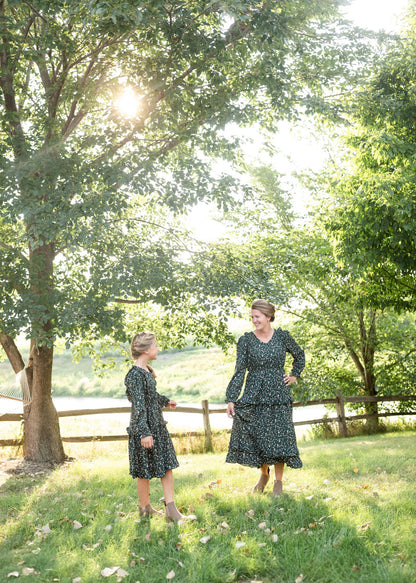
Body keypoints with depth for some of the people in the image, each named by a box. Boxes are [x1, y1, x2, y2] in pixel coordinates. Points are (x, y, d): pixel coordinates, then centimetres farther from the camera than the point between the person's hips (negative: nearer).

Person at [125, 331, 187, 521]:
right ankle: (145, 508, 22)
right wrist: (144, 433, -27)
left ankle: (171, 508, 11)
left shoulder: (147, 370, 8)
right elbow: (138, 406, -24)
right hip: (144, 428, -9)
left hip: (157, 425, 9)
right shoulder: (135, 375, -21)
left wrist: (165, 401, 43)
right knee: (144, 470, 6)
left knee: (167, 465, 7)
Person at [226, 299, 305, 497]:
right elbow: (239, 371, -3)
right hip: (254, 395, 0)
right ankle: (264, 474, 28)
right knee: (255, 436, 3)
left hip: (278, 394, 0)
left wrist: (294, 375, 10)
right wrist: (231, 399, -7)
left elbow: (299, 355, 20)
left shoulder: (282, 336, 2)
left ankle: (278, 481, 16)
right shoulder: (246, 340, -1)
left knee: (278, 436, 1)